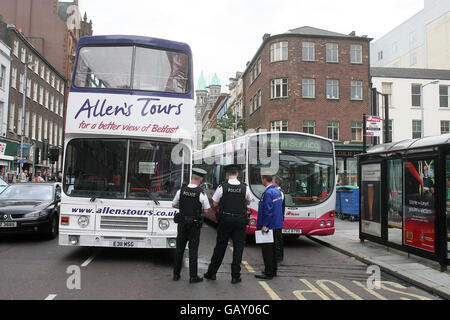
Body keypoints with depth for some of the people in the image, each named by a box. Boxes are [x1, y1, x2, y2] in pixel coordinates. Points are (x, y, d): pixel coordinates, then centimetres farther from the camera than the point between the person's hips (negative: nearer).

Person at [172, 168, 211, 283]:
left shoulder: (181, 190, -4)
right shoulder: (201, 193, -15)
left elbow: (174, 205, 8)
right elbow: (207, 210, -7)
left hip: (182, 223, 3)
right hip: (194, 225, -3)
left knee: (179, 248, 13)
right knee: (193, 250, 4)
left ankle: (176, 274, 22)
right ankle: (193, 276, 9)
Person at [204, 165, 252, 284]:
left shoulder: (222, 187, -6)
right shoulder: (245, 187, -1)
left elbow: (215, 204, 1)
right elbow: (248, 202, 15)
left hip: (225, 219, 0)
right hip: (240, 219, 0)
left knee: (220, 245, 9)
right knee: (238, 246, 6)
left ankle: (211, 272, 20)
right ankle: (235, 276, 7)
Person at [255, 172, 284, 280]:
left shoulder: (268, 193, -19)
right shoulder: (277, 191, 9)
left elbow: (268, 211, -23)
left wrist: (265, 225, -20)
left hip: (269, 226, -9)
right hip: (277, 225, 9)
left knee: (267, 250, -1)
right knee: (273, 249, 18)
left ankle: (268, 273, 4)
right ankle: (273, 271, 27)